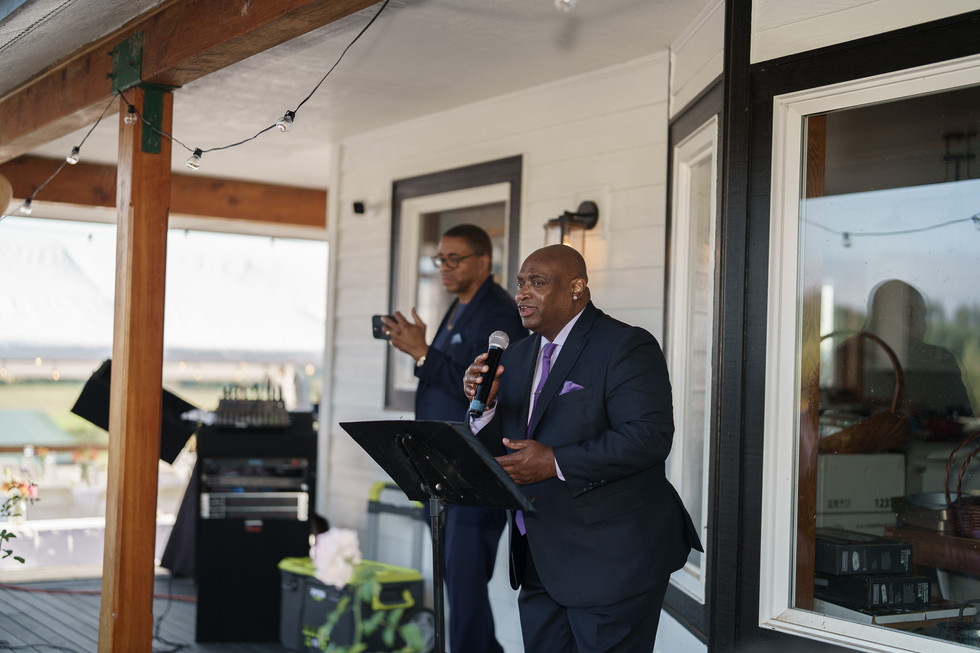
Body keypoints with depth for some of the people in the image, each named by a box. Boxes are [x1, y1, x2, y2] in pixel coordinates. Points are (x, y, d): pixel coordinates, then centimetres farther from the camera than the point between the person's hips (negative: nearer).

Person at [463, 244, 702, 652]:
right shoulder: (517, 357, 13)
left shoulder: (627, 347, -11)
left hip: (611, 561, -7)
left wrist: (557, 464, -27)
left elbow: (650, 437, -23)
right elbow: (499, 449, 13)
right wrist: (485, 404, -8)